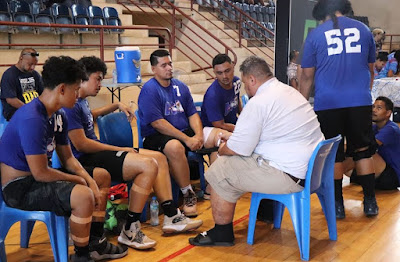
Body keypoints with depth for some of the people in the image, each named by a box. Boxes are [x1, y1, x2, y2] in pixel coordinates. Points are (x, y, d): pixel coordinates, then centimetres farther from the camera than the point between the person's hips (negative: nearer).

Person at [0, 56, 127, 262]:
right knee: (83, 196, -32)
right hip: (19, 186, -10)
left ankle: (95, 242, 21)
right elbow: (40, 173, -27)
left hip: (38, 175, 10)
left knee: (102, 177, 16)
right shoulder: (32, 119, -27)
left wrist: (90, 182, -5)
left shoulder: (58, 116, 3)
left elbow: (68, 158, 10)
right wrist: (79, 180, -12)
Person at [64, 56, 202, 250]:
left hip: (98, 152, 11)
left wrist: (116, 106, 31)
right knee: (149, 165, -26)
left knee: (159, 158, 6)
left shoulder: (81, 102, 15)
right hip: (87, 160, -11)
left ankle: (171, 217, 7)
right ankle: (130, 232, -18)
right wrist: (119, 149, -14)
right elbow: (81, 144, -22)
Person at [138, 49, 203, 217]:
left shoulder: (180, 87, 14)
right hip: (157, 137, -7)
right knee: (175, 147, -39)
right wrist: (187, 139, -20)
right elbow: (157, 123, -17)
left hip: (185, 132, 7)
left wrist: (199, 135, -10)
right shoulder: (149, 90, -8)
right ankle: (188, 195, -23)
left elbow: (192, 114, 12)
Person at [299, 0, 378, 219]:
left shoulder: (315, 35, 4)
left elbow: (307, 76, 5)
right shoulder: (363, 30, 12)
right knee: (362, 150, 12)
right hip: (360, 101, 2)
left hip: (328, 104, -2)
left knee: (333, 154, 7)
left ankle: (337, 204, 12)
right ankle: (370, 203, 15)